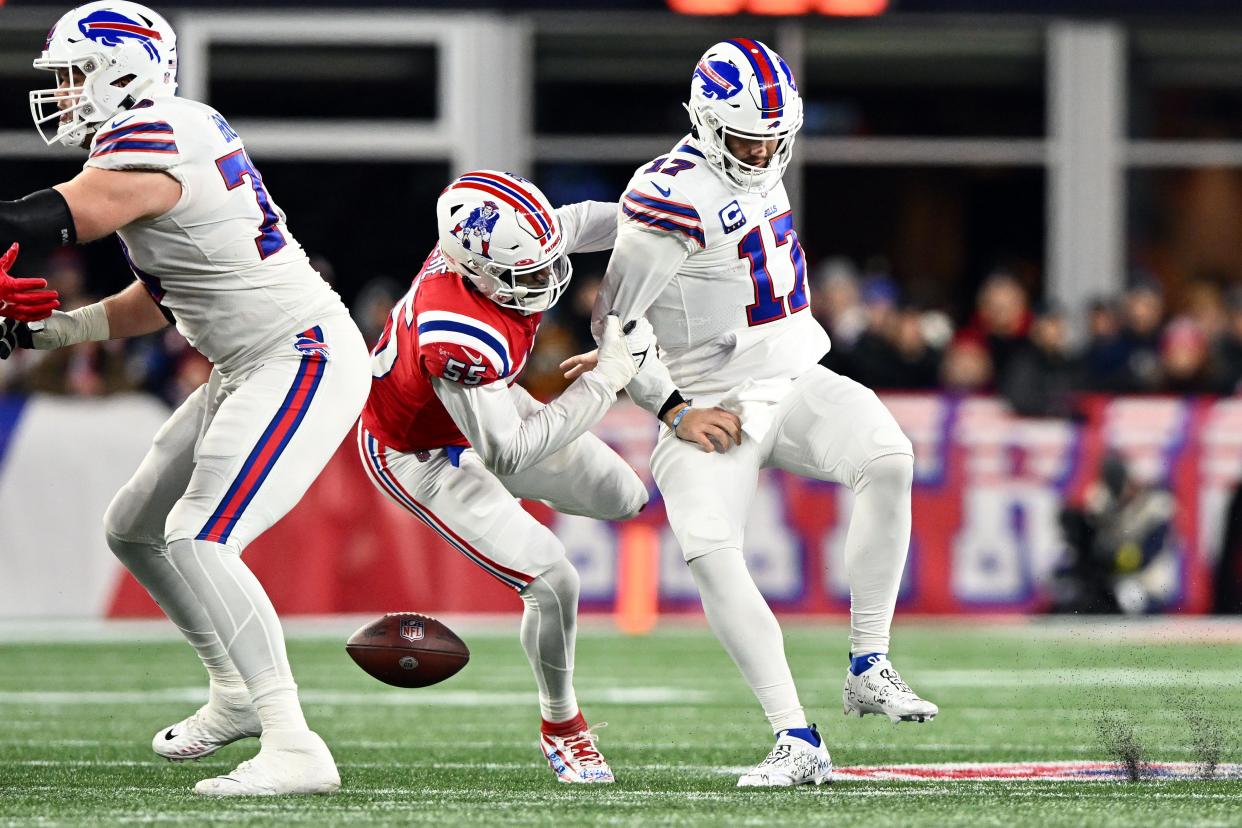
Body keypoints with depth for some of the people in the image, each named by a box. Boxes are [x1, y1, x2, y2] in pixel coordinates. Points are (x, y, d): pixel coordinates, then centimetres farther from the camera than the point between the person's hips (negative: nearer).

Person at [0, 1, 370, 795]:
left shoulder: (153, 138, -18)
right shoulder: (179, 134, 12)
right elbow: (157, 302, 18)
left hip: (305, 361, -10)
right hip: (256, 368, 10)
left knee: (198, 544, -19)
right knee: (136, 529, 16)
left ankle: (295, 750, -23)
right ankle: (239, 694, 29)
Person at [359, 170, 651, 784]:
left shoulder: (494, 238, -25)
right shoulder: (457, 339, -46)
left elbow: (581, 223, -1)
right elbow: (508, 456, -39)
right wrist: (606, 377, -37)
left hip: (484, 399, 8)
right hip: (420, 453, -8)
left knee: (622, 499, 15)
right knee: (552, 582, -13)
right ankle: (561, 729, 13)